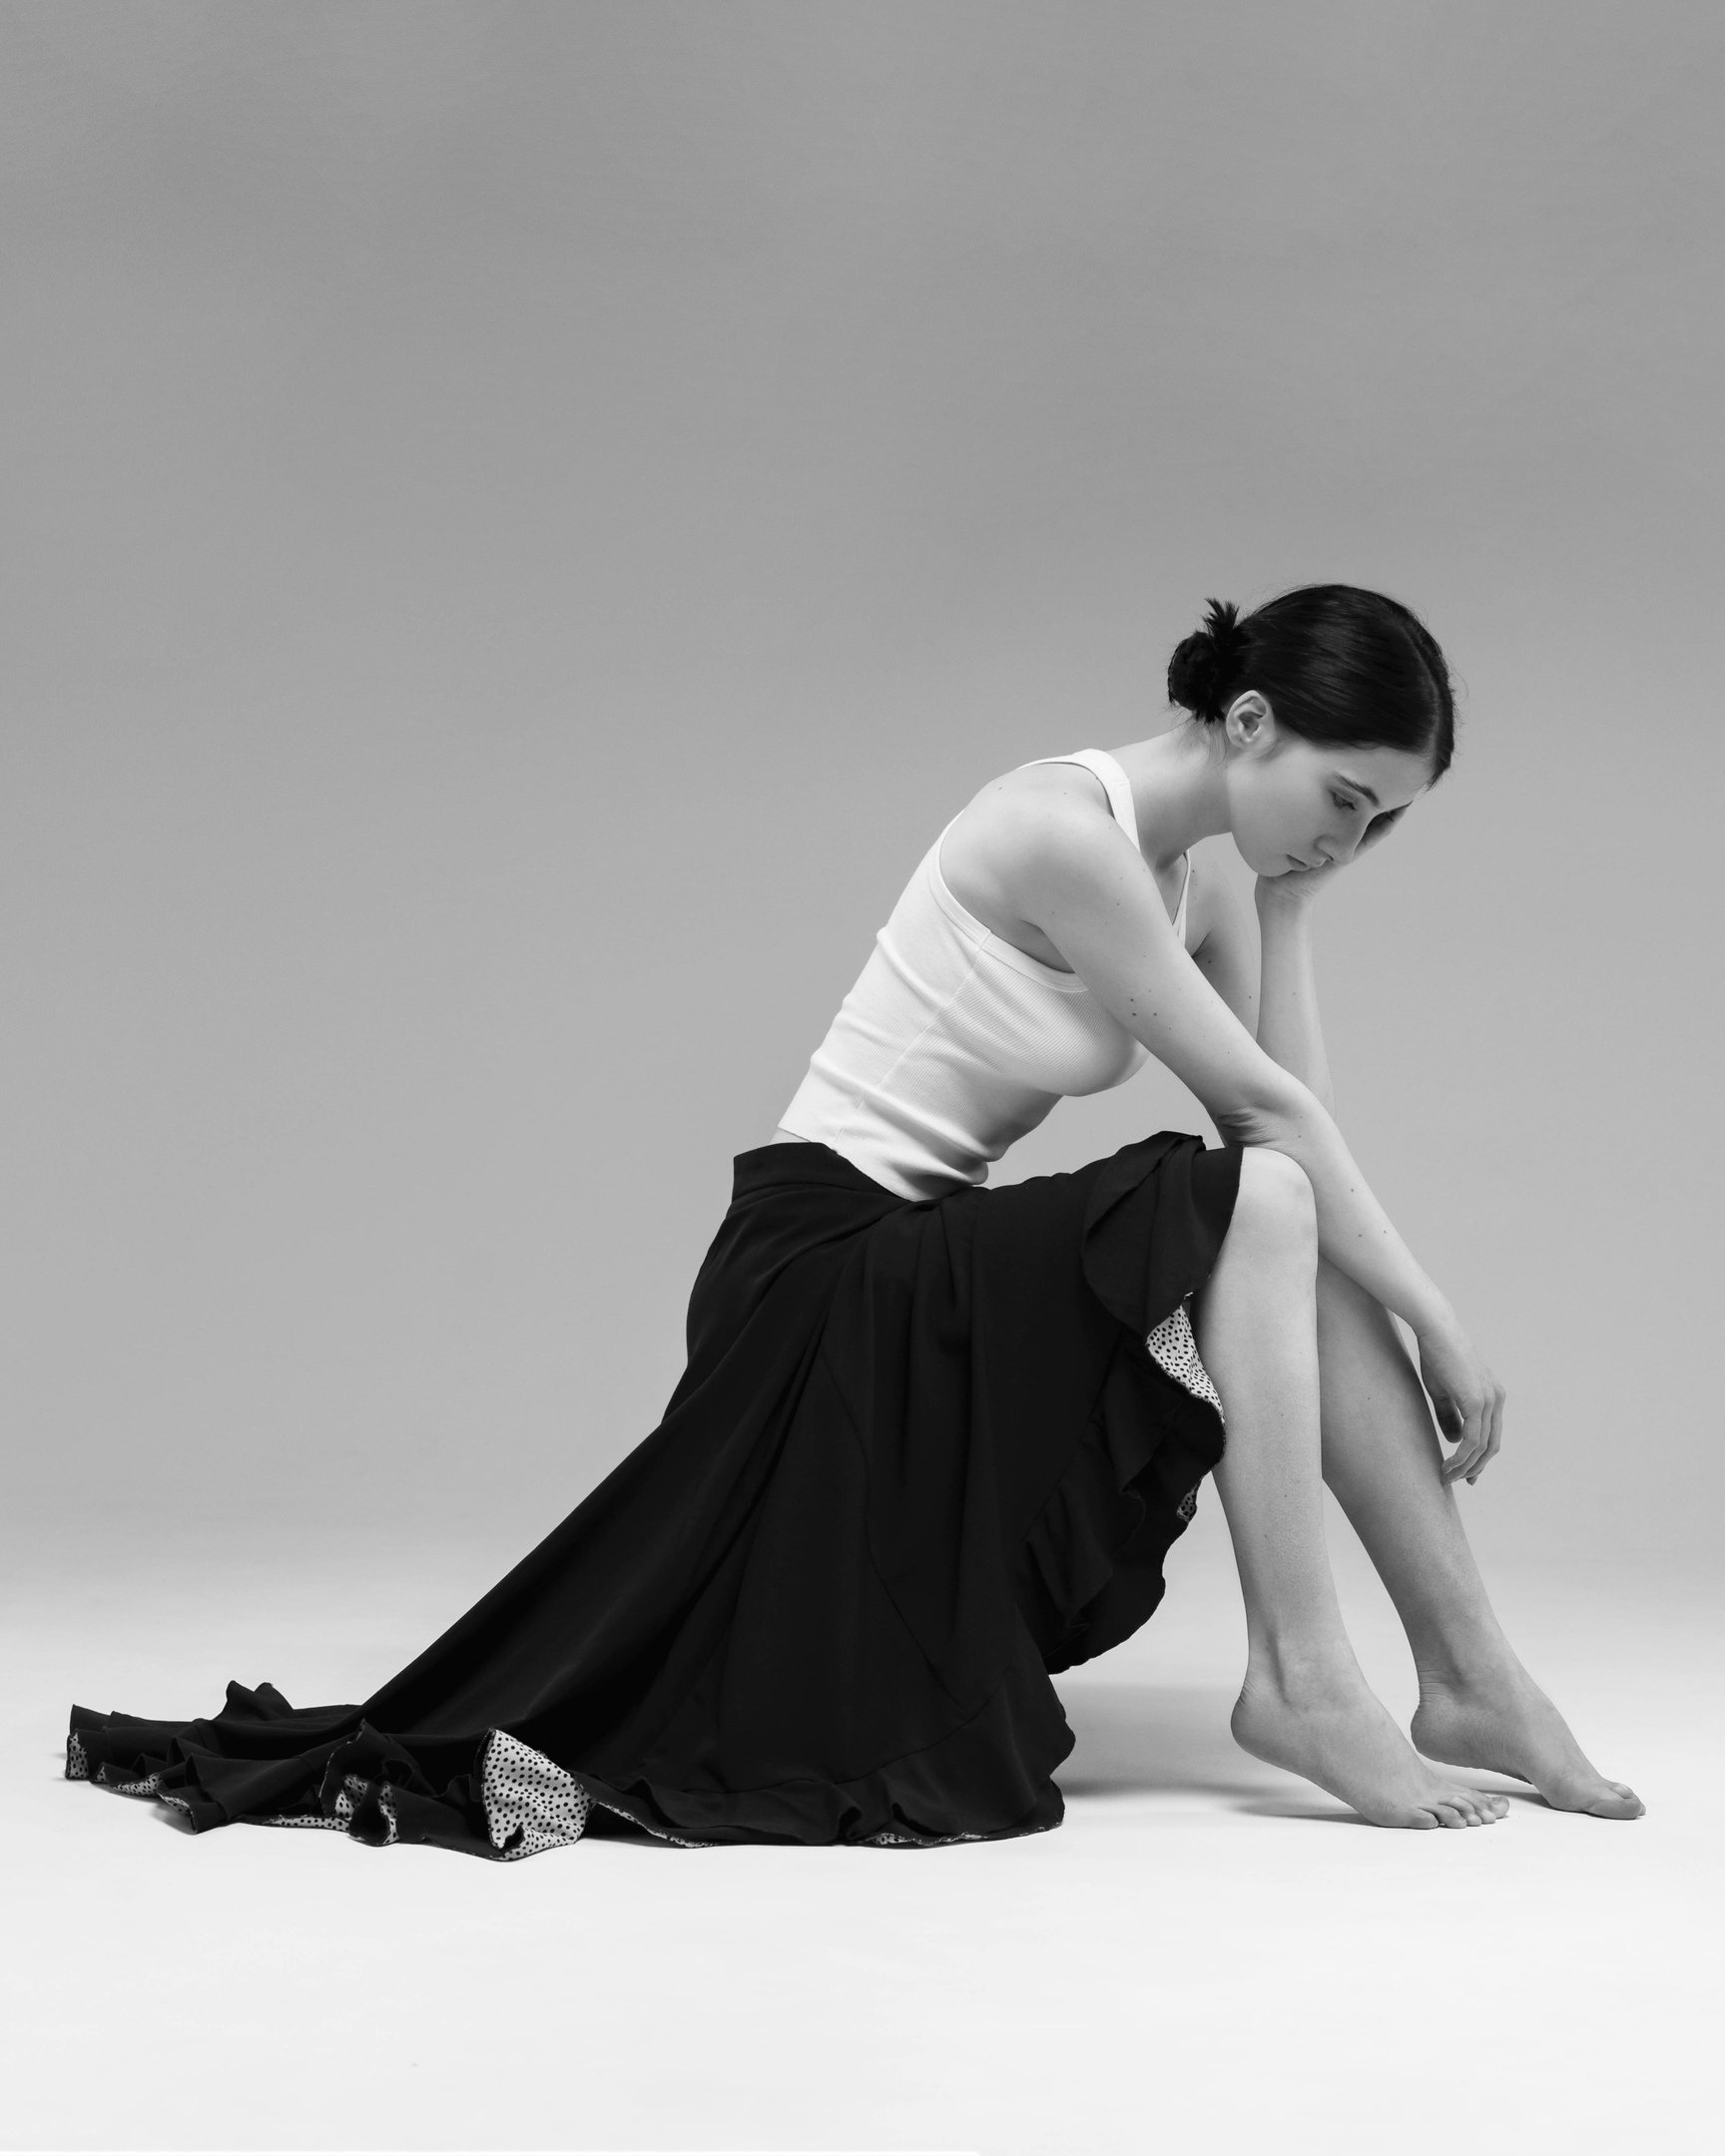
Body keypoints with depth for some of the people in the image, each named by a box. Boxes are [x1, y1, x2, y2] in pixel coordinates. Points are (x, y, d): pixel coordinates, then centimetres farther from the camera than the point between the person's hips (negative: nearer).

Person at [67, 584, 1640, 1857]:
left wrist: (1294, 909, -4)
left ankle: (1470, 1680, 1)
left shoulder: (1195, 890, 10)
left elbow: (1299, 1128, -1)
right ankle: (1301, 1683, -17)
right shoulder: (1065, 831, -19)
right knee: (1258, 1208, -23)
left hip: (932, 1272, 9)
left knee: (1309, 1241, -2)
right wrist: (1439, 1328, -13)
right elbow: (1265, 1114, -18)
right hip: (826, 1263, -9)